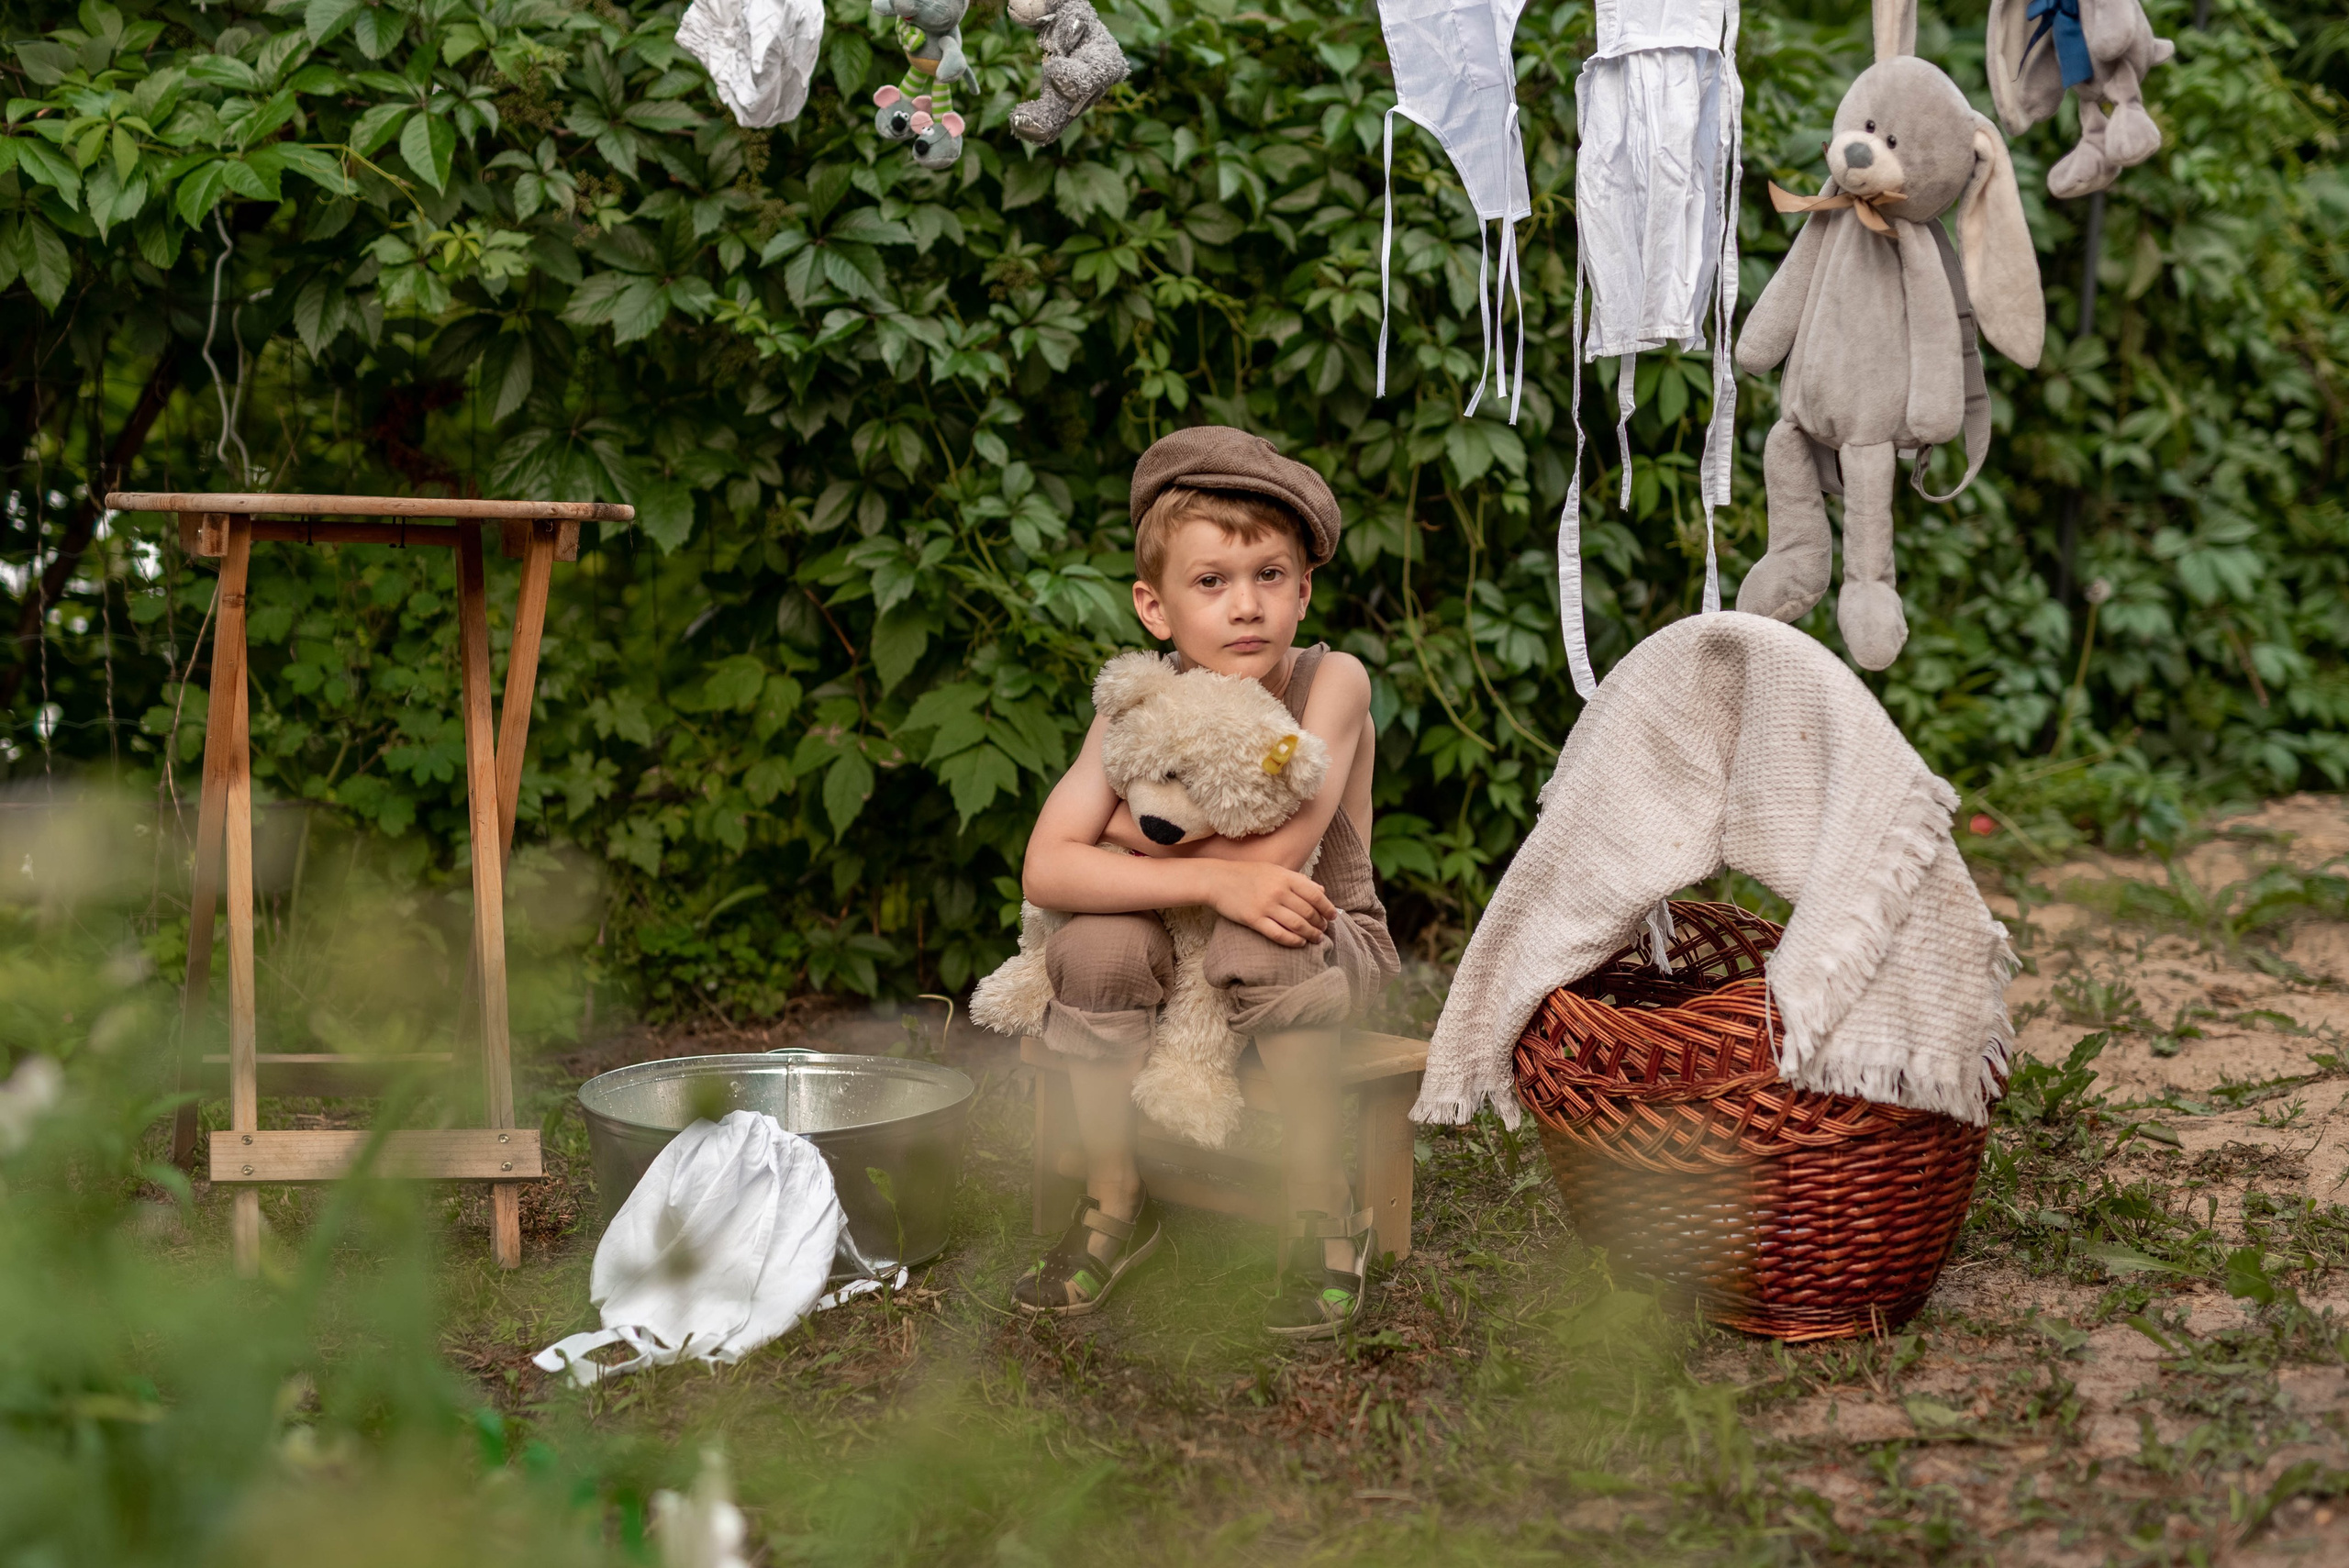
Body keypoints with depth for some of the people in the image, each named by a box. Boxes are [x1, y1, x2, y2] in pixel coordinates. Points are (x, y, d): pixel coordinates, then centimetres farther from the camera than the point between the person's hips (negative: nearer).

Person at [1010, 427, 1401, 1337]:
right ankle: (1114, 1202, -5)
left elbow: (1272, 856, -29)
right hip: (1181, 962, 3)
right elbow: (1046, 870, -23)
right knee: (1096, 945, -27)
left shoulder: (1332, 683, -20)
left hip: (1329, 945, -3)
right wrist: (1212, 878, -36)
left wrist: (1129, 833, -16)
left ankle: (1322, 1213, -18)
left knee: (1261, 944, -35)